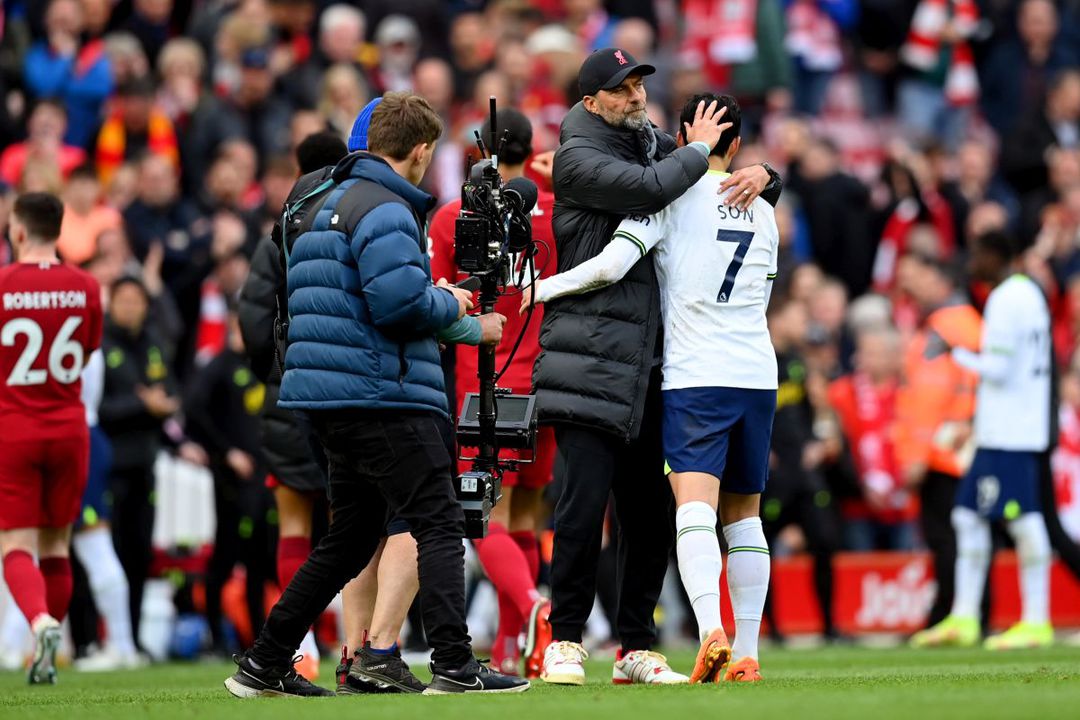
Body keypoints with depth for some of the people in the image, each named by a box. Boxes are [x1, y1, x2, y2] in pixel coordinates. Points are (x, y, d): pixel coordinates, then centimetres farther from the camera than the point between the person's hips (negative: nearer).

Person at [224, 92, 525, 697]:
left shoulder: (331, 205, 20)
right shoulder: (386, 210, -12)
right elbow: (401, 300, -23)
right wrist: (450, 304, -2)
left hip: (338, 399, 10)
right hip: (384, 397, -10)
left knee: (352, 536, 15)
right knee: (439, 523, -8)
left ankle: (265, 665, 16)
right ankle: (455, 665, -16)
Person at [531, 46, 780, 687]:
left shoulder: (660, 146, 17)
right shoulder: (580, 157, -3)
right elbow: (646, 190, -21)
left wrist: (760, 175, 1)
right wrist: (699, 152, -5)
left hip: (652, 362, 6)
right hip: (591, 362, -6)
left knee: (652, 509, 6)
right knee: (587, 497, -12)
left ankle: (636, 648, 14)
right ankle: (566, 640, -2)